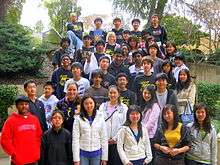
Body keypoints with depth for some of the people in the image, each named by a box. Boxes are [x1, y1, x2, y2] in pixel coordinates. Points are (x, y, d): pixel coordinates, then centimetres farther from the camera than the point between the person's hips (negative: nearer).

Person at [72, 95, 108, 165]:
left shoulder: (100, 118, 1)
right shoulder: (78, 119, -2)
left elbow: (104, 138, 2)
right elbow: (75, 139, -5)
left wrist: (104, 157, 0)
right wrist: (76, 159, -8)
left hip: (96, 153, 1)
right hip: (83, 154, -1)